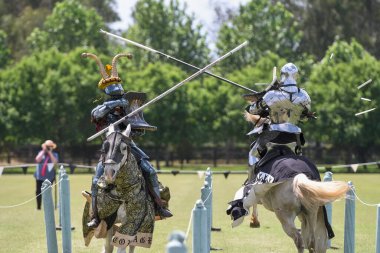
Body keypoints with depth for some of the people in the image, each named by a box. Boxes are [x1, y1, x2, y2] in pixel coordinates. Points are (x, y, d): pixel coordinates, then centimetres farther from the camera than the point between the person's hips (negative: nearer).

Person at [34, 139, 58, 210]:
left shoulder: (54, 154, 5)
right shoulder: (41, 153, 9)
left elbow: (55, 162, -14)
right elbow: (37, 160, -8)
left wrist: (50, 153, -13)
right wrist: (44, 151, -8)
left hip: (49, 177, -2)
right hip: (40, 176, 2)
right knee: (38, 192, 5)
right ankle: (38, 207, 15)